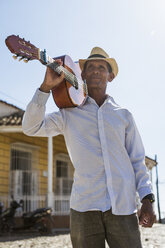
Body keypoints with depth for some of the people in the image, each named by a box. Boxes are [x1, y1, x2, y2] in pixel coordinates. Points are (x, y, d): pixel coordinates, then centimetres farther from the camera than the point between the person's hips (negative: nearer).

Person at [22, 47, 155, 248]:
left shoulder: (124, 116, 14)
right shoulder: (69, 114, 11)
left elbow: (137, 161, 13)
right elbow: (31, 127, -1)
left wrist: (147, 199, 1)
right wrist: (46, 87, -9)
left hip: (123, 208, 1)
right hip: (84, 208, -1)